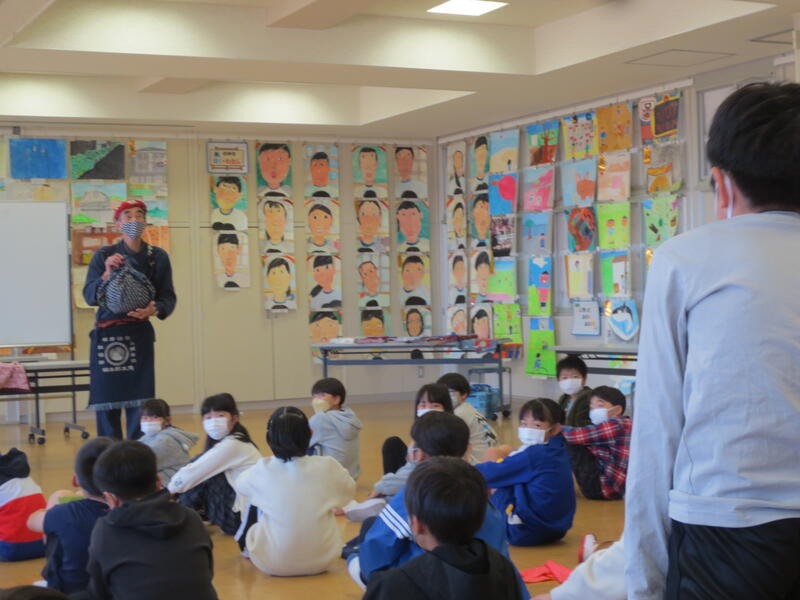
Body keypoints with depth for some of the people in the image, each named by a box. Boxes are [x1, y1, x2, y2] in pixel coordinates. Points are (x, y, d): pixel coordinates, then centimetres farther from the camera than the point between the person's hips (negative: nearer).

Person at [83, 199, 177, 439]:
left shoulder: (158, 257, 6)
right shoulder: (104, 255, 4)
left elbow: (169, 297, 4)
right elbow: (89, 296, -1)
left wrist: (154, 309, -17)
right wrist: (107, 274, -18)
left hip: (140, 334, 0)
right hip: (106, 335, 0)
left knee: (140, 400, -7)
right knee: (106, 401, -1)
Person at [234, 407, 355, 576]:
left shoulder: (262, 471, -13)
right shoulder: (327, 467, -13)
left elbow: (240, 484, 11)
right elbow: (349, 491, 10)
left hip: (271, 563, -1)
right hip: (321, 560, 1)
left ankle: (247, 547, 41)